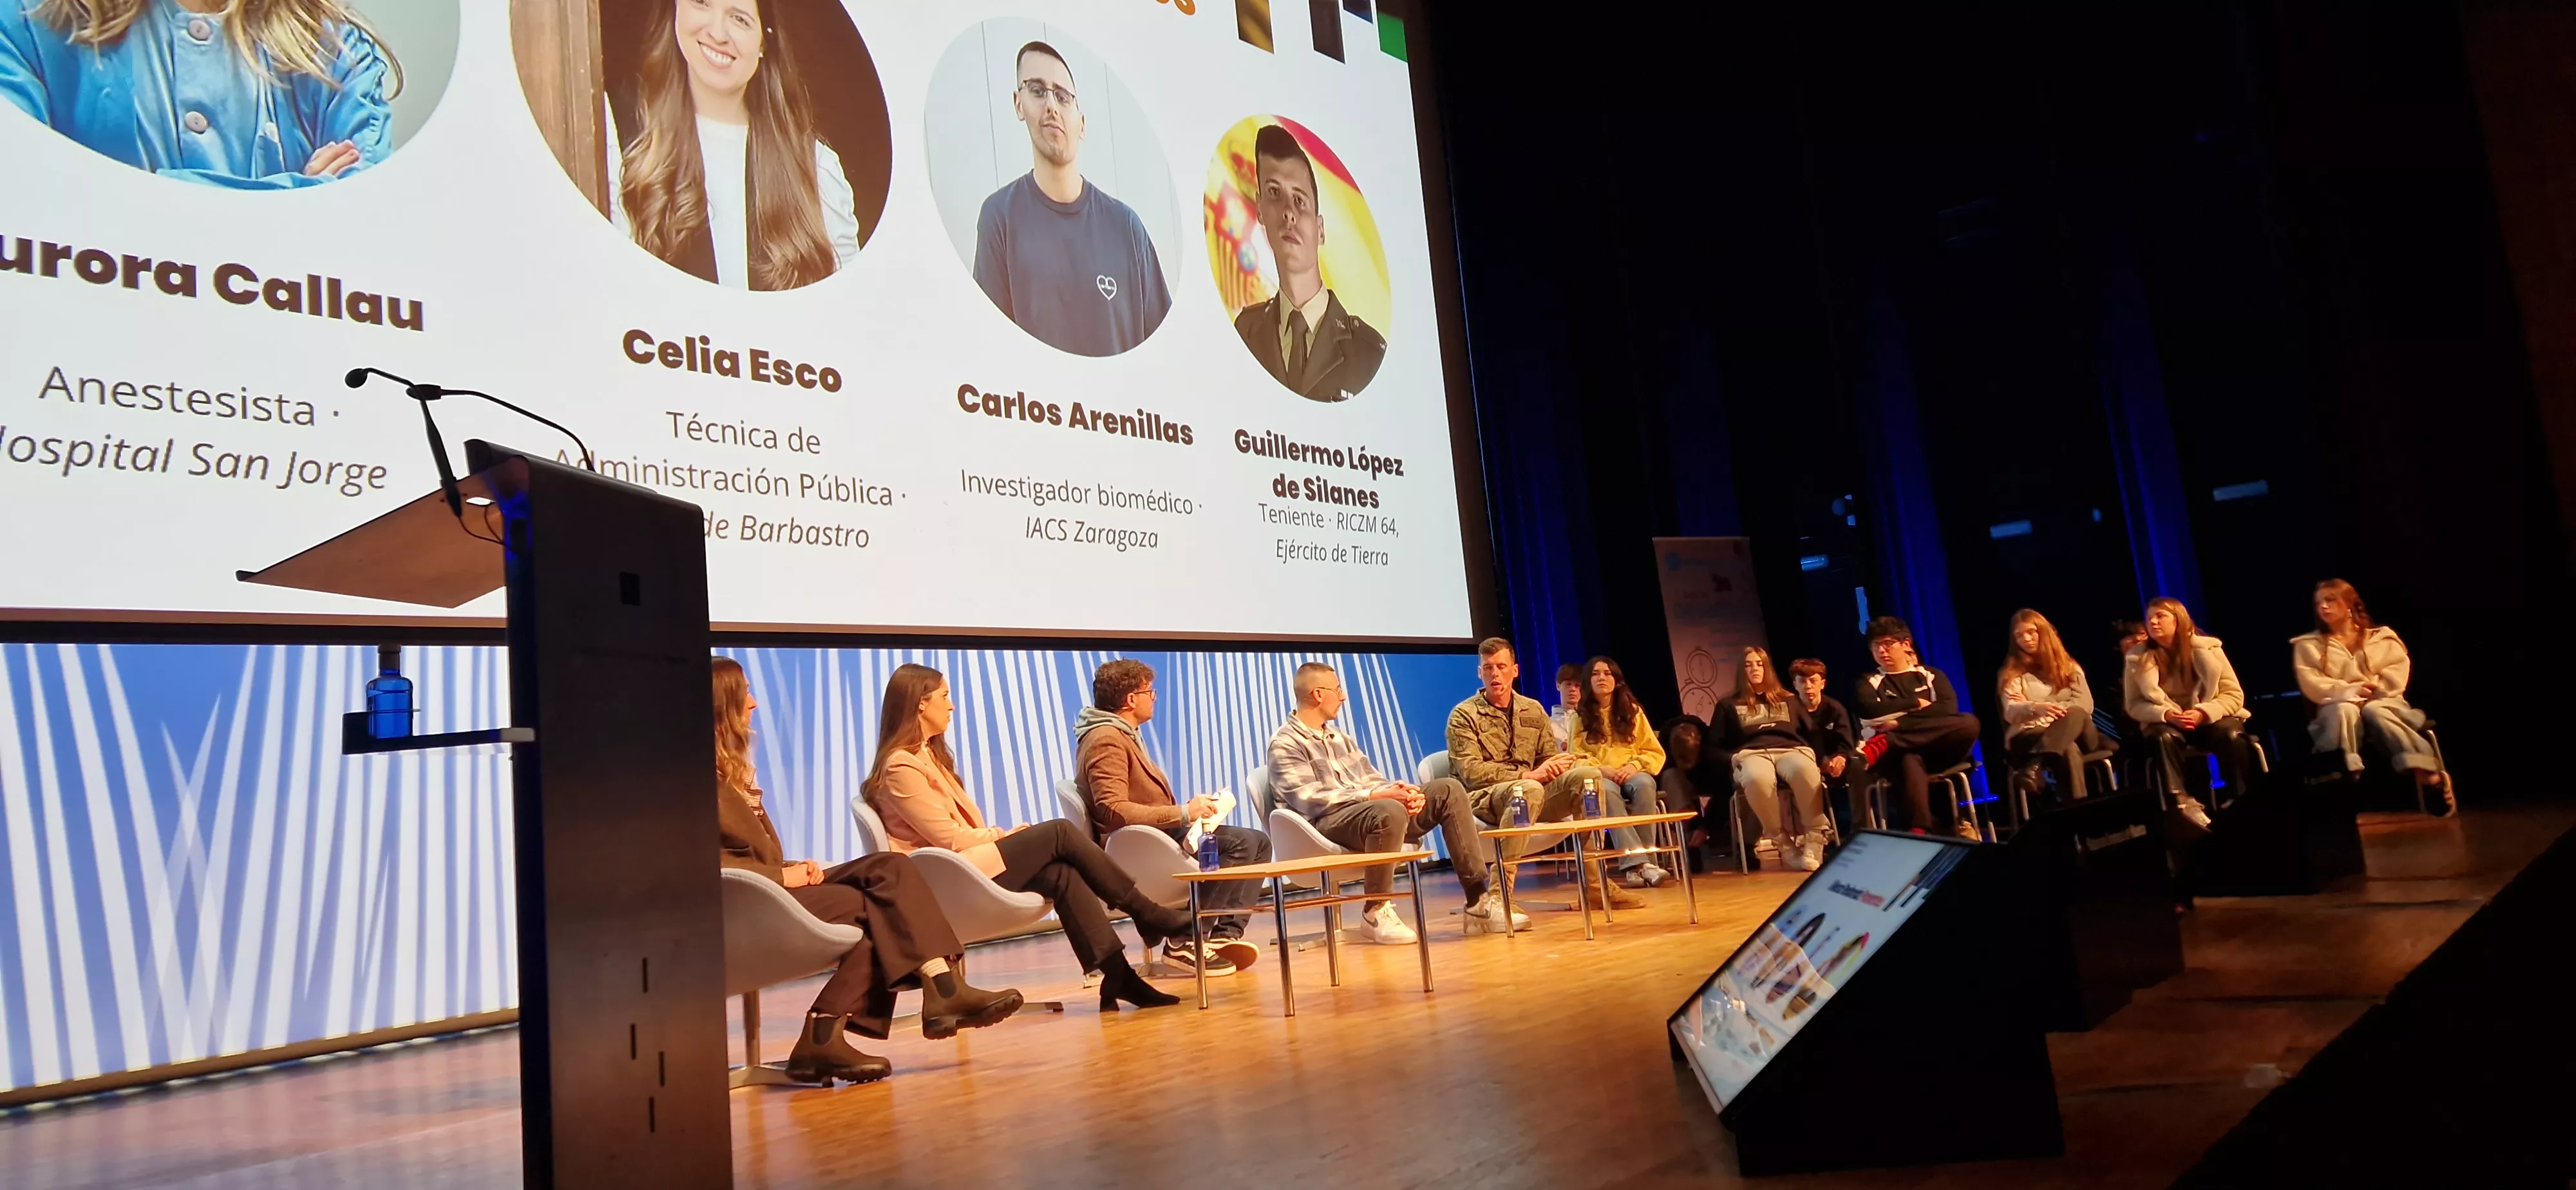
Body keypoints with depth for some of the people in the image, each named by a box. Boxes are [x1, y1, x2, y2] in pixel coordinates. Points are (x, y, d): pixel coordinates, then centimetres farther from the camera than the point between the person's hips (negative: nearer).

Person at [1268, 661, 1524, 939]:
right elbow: (1309, 800, -15)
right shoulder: (1285, 744, -2)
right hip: (1329, 823, -8)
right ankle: (1375, 911, -19)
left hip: (1372, 809, 8)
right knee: (1390, 811, -39)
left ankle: (1480, 902, -12)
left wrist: (1402, 791, -5)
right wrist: (1376, 796, -22)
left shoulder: (1340, 739, 25)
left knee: (1448, 790, -8)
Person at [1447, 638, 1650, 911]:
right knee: (1529, 789, -38)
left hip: (1529, 792, 6)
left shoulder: (1533, 710, 16)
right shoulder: (1464, 716, -2)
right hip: (1483, 799, -5)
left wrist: (1559, 764, -11)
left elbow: (1550, 757, 16)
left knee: (1588, 774, -18)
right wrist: (1529, 775, -21)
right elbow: (1470, 773, -13)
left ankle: (1593, 883, -15)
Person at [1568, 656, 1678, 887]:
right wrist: (1602, 770, -17)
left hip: (1631, 775, 2)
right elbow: (1576, 757, 1)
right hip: (1598, 778, -2)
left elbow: (1655, 753, 9)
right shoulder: (1580, 715, 11)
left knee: (1644, 784, -36)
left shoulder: (1633, 710, 15)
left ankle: (1639, 863, -39)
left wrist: (1634, 766, -11)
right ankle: (1638, 863, -49)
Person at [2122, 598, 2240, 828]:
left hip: (2210, 719, 0)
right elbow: (2134, 705, -1)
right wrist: (2166, 714, -21)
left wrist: (2203, 714, -23)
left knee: (2232, 735, -33)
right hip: (2166, 723, 0)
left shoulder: (2207, 648, -3)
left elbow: (2234, 695, -4)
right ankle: (2185, 805, -40)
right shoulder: (2138, 657, -1)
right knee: (2163, 738, -35)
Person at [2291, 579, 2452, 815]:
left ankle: (2429, 776, -50)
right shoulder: (2308, 645, 17)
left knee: (2374, 711, -38)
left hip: (2382, 703, 1)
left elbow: (2399, 671, 6)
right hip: (2338, 708, -1)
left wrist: (2375, 688, -13)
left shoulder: (2382, 637, 21)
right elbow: (2312, 685, 1)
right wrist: (2350, 691, -14)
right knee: (2345, 710, -39)